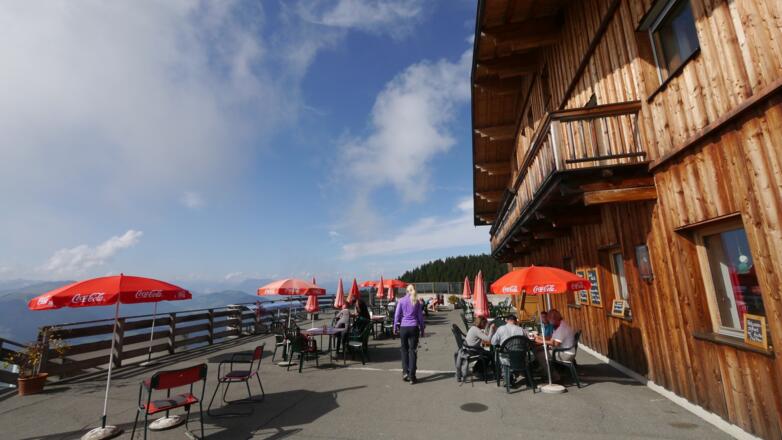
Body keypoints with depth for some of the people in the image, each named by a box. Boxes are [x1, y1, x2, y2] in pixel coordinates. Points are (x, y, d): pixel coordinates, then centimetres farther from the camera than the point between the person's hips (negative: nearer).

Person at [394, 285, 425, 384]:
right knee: (413, 351, 3)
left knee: (404, 349, 15)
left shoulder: (401, 301, 1)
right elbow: (420, 316, 7)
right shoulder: (417, 302, 4)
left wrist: (395, 327, 10)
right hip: (413, 327, 0)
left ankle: (405, 372, 10)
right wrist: (422, 329, 14)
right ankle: (411, 376, 4)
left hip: (403, 327, 0)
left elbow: (397, 315, 1)